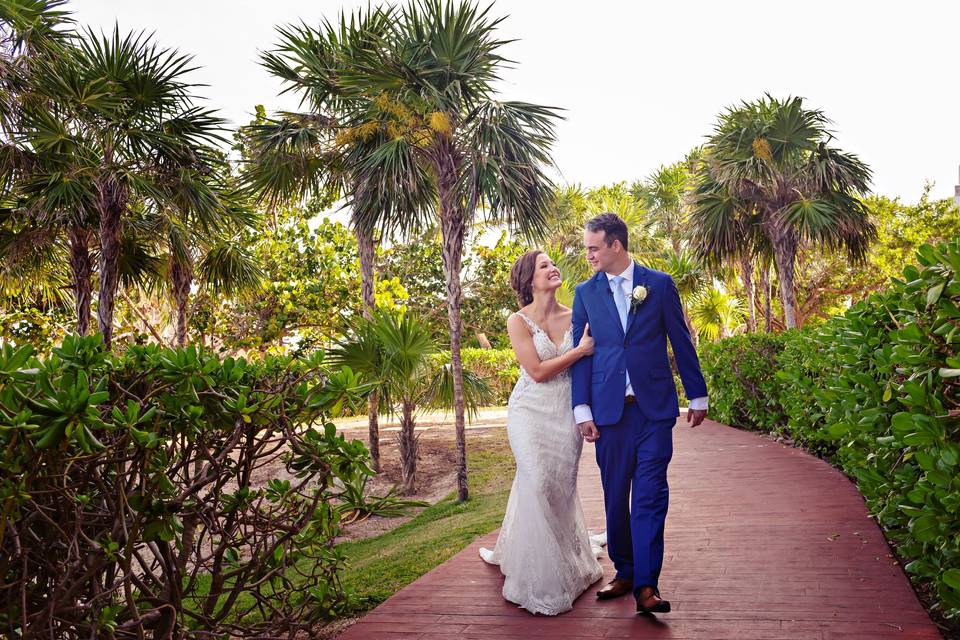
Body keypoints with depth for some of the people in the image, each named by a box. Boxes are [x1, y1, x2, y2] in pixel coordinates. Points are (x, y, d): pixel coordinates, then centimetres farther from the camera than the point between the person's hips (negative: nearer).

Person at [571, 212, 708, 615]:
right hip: (608, 409, 2)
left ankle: (646, 585, -1)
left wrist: (697, 396, 10)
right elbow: (581, 354, 6)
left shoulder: (660, 284, 4)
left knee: (650, 495, -5)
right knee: (615, 497, 8)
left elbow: (681, 342, 7)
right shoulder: (585, 292, 7)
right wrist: (582, 409, 0)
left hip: (654, 406, -2)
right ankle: (624, 573, 23)